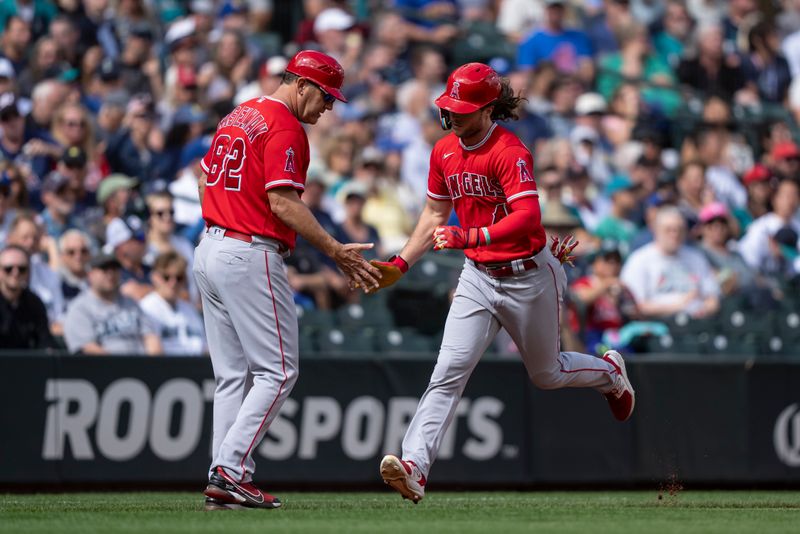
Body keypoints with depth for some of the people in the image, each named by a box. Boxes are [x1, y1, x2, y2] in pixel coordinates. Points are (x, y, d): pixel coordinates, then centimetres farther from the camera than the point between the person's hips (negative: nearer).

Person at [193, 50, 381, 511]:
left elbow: (206, 180, 22)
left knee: (231, 375, 11)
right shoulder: (285, 127, -12)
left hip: (209, 250, 10)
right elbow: (282, 202, -19)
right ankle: (232, 469, -15)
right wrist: (336, 252, -19)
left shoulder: (237, 117, 17)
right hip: (251, 258, -10)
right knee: (278, 371, -6)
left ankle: (223, 480, 6)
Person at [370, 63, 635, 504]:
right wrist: (400, 264, 9)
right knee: (449, 371, -13)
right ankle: (414, 465, -24)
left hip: (528, 277, -5)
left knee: (547, 374, 15)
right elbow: (435, 214, 16)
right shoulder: (444, 152, 2)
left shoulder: (510, 152, -21)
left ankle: (609, 372, 48)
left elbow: (527, 218, -34)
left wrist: (468, 237, -45)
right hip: (478, 278, 5)